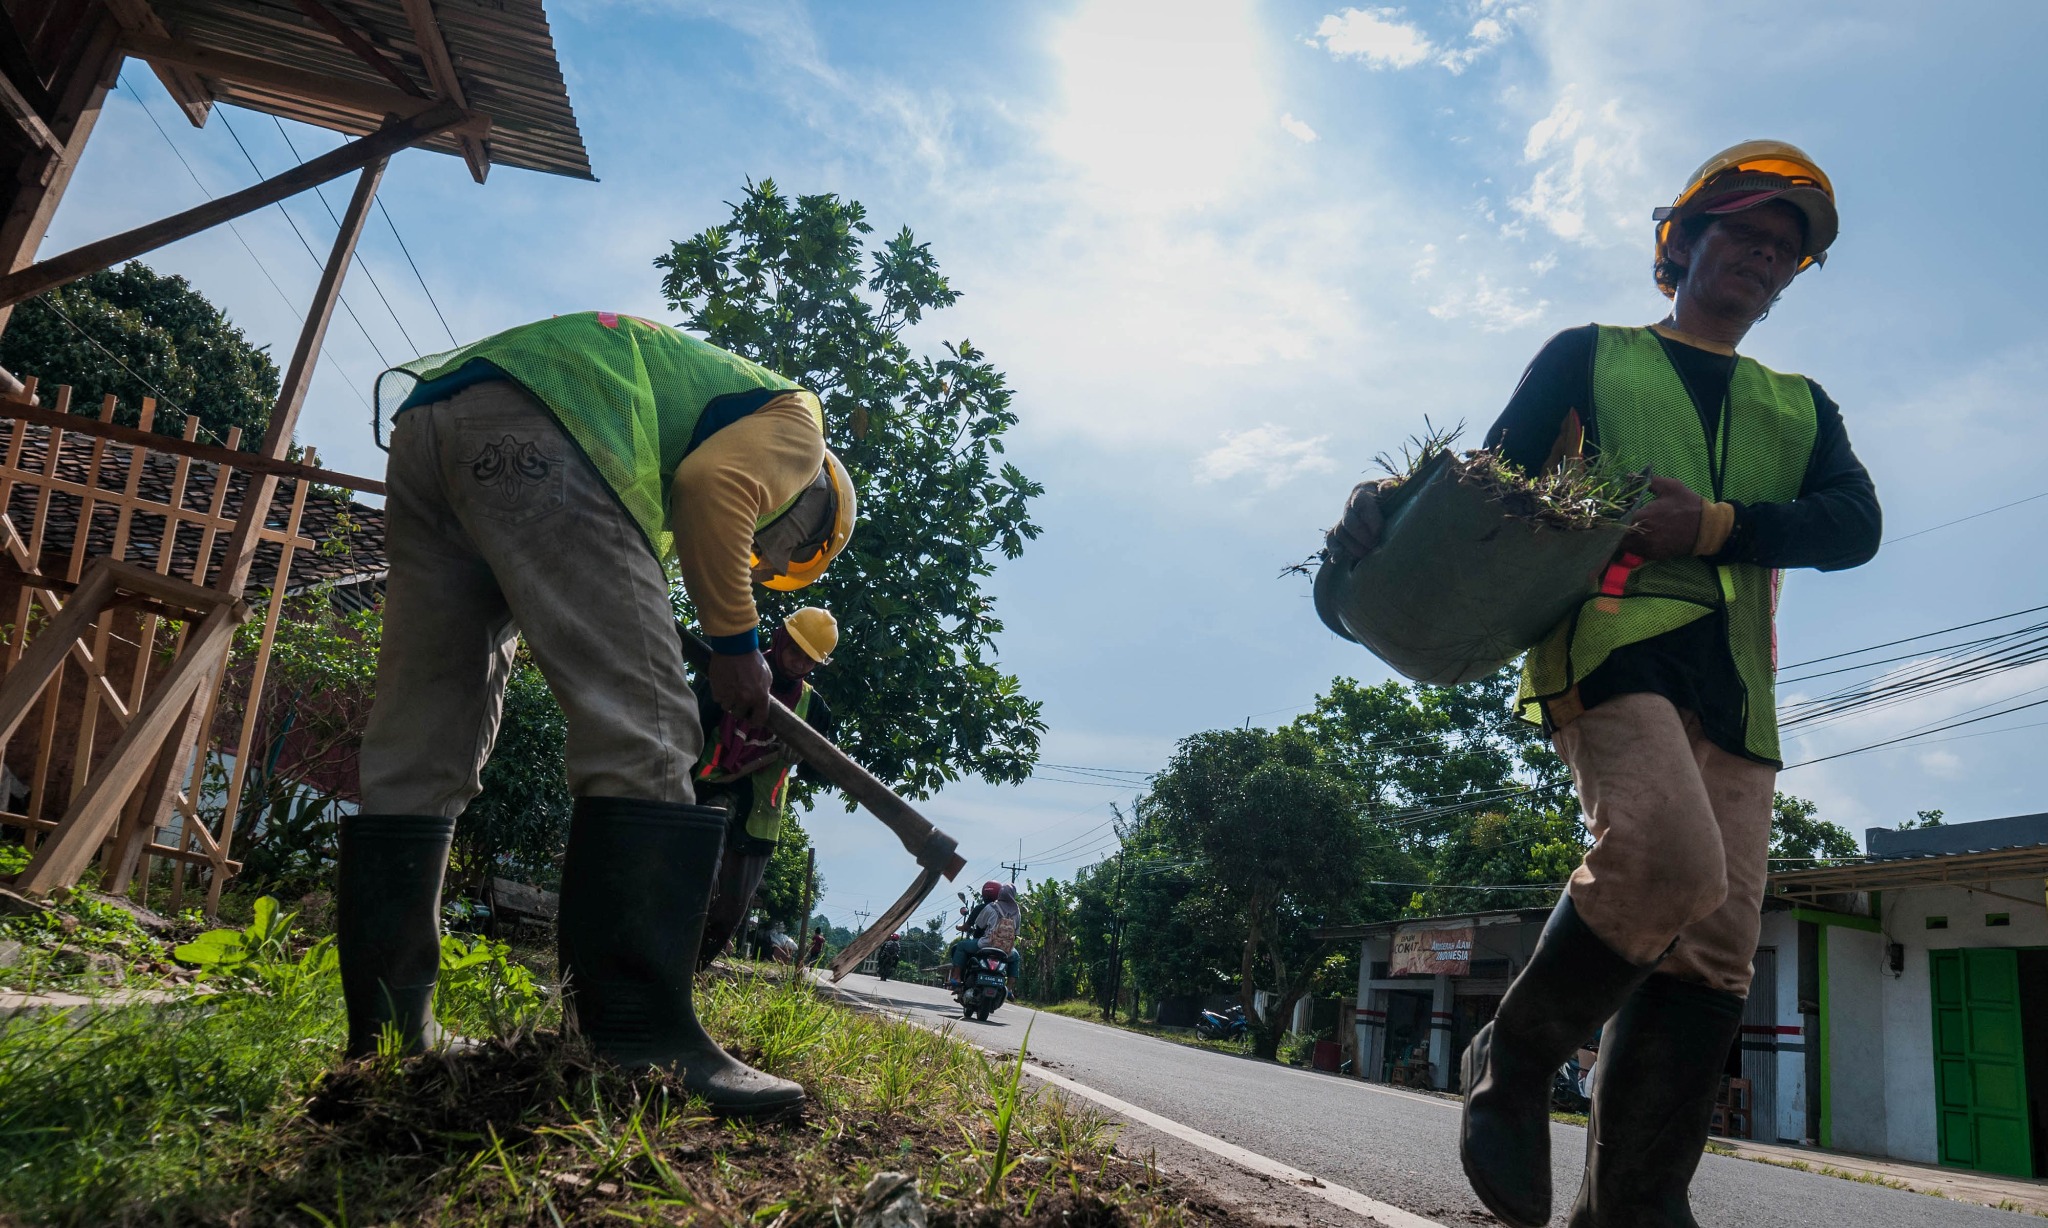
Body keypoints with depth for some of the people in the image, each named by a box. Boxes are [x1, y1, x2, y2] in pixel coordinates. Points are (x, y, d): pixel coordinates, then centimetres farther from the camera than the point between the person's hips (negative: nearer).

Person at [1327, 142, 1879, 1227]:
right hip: (1609, 639, -5)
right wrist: (1396, 506, -16)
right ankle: (1514, 1059, -6)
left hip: (1736, 686, 5)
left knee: (1711, 953, -4)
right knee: (1668, 861, -29)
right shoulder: (1589, 356, 20)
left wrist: (1714, 525, -10)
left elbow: (1854, 523, 9)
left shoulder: (1799, 407, 28)